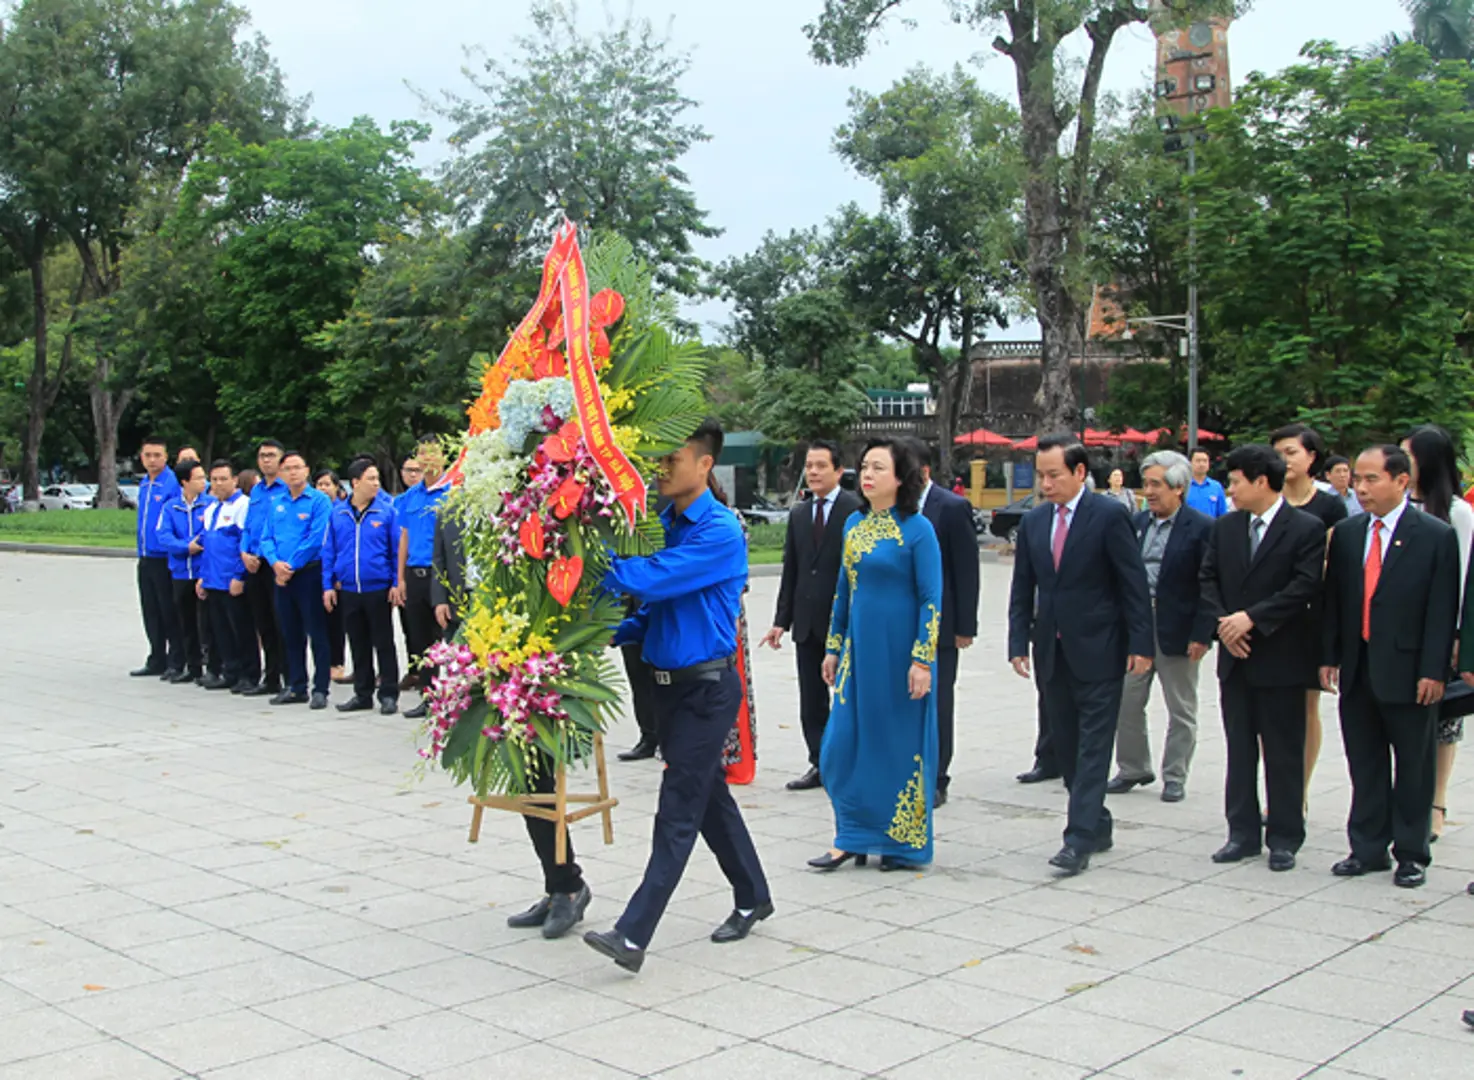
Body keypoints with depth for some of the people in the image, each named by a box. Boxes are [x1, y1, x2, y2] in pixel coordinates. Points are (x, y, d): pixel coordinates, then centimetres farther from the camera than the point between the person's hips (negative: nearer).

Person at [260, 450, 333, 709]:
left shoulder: (319, 501, -5)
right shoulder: (276, 504, 14)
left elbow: (317, 539, -14)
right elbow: (266, 538, 11)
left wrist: (291, 566, -14)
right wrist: (275, 562, -8)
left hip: (310, 573, -6)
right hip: (282, 577, 6)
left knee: (317, 633, -4)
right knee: (290, 634, 12)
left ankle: (320, 690, 0)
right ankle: (296, 687, 20)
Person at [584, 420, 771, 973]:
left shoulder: (720, 533, -17)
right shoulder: (661, 523, 7)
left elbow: (649, 580, -28)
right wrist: (614, 635, -1)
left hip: (708, 687, -9)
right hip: (669, 682, 9)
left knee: (679, 808, -7)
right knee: (709, 796, 18)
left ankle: (633, 935, -9)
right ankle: (752, 898, 35)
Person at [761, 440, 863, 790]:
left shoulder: (856, 510, -7)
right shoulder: (798, 514, 13)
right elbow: (791, 572, 14)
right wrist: (781, 620, 9)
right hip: (807, 623, 6)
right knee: (811, 702, 10)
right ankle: (820, 765, 19)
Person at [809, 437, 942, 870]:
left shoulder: (917, 529, -9)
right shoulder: (854, 523, 9)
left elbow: (931, 599, -11)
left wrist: (922, 659, -16)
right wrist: (833, 647, 15)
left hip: (899, 652, -6)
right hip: (858, 650, 6)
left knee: (901, 746, 3)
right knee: (844, 745, 5)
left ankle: (904, 843, 17)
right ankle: (853, 838, 16)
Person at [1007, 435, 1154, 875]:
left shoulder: (1109, 516, -8)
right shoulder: (1033, 521, 9)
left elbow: (1134, 584, -9)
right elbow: (1022, 588, 11)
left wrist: (1140, 645, -13)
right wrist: (1018, 643, 4)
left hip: (1098, 652, -6)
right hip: (1052, 652, 6)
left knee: (1093, 745, -6)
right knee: (1066, 744, 11)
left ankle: (1080, 838, -7)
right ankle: (1096, 825, 25)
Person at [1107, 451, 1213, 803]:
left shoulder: (1201, 529, -8)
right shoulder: (1137, 523, 8)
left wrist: (1201, 635, -14)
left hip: (1177, 631, -5)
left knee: (1181, 710, 8)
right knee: (1126, 702, 7)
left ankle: (1174, 777, 20)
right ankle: (1133, 769, 22)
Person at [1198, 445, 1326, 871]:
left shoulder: (1307, 529, -7)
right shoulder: (1225, 528, 9)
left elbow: (1304, 587, -15)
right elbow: (1208, 579, 6)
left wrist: (1251, 618, -20)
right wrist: (1222, 624, -9)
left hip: (1280, 658, -5)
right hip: (1235, 657, 5)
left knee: (1283, 752, 4)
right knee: (1239, 749, 10)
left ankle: (1284, 838, 14)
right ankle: (1243, 833, 19)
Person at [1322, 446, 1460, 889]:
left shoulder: (1436, 535, -6)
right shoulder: (1346, 533, 8)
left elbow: (1443, 609, -8)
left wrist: (1433, 671, -12)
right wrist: (1328, 656, 5)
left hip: (1407, 671, -4)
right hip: (1357, 669, 5)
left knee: (1414, 766, 6)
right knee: (1364, 764, 11)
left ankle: (1411, 853, 17)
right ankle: (1368, 849, 22)